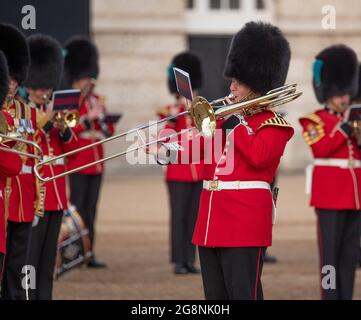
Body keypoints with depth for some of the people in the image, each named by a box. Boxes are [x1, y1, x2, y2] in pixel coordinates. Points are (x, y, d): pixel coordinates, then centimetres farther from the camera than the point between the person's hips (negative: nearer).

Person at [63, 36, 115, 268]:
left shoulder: (96, 101, 15)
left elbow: (109, 132, 13)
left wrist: (102, 117, -7)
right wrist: (89, 118, -23)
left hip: (96, 162, 7)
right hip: (78, 161, -7)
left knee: (91, 209, 8)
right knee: (77, 207, -8)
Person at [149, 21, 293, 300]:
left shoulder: (273, 125, -5)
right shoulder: (227, 118, 19)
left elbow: (259, 156, -22)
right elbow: (200, 149, 15)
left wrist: (236, 124, -11)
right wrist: (166, 151, -1)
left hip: (245, 223, -8)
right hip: (212, 223, 8)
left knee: (244, 293, -9)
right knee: (216, 295, 11)